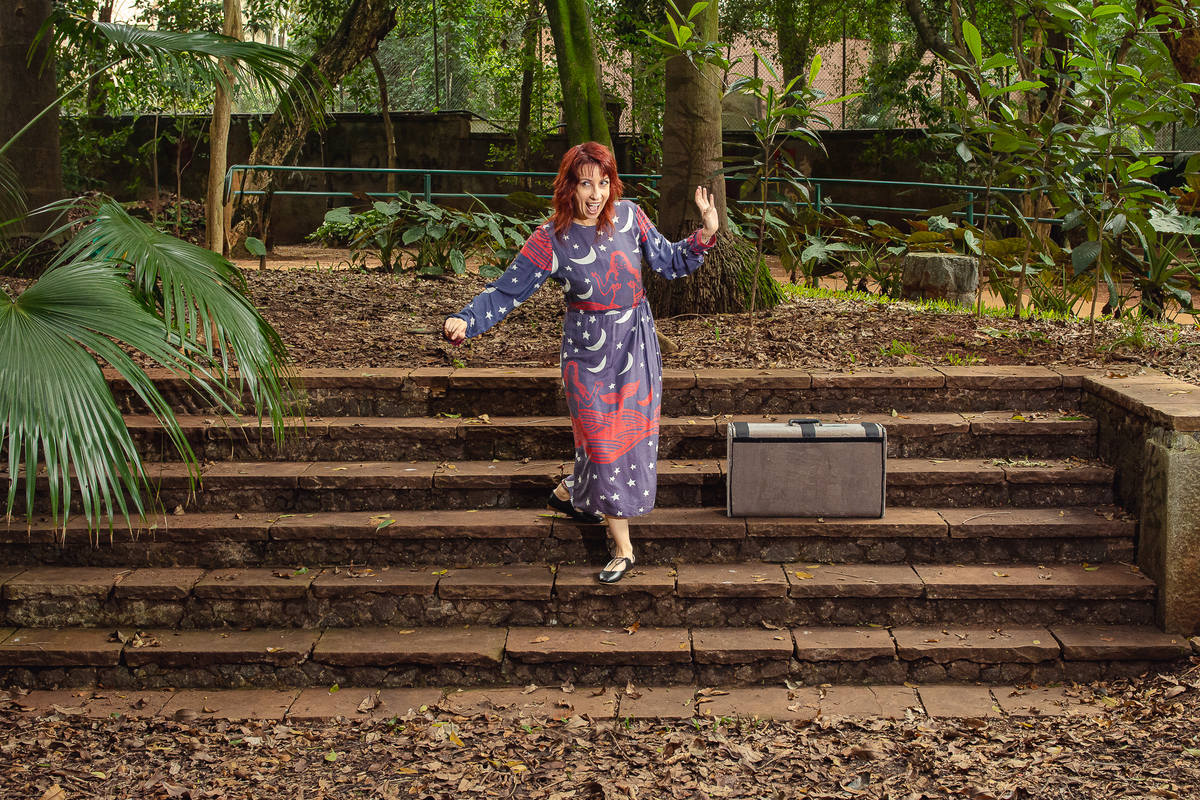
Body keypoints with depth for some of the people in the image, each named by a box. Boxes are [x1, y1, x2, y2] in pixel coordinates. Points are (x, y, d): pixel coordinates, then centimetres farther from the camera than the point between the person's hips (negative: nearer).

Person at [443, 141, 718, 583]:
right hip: (588, 351, -4)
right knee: (603, 441, -2)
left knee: (631, 431, 9)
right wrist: (465, 320, -26)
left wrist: (706, 233, -5)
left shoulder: (629, 217, -3)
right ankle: (623, 548, 11)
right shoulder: (551, 239, -13)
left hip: (637, 344, 4)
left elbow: (668, 262, 9)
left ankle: (568, 491, 37)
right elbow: (508, 289, -12)